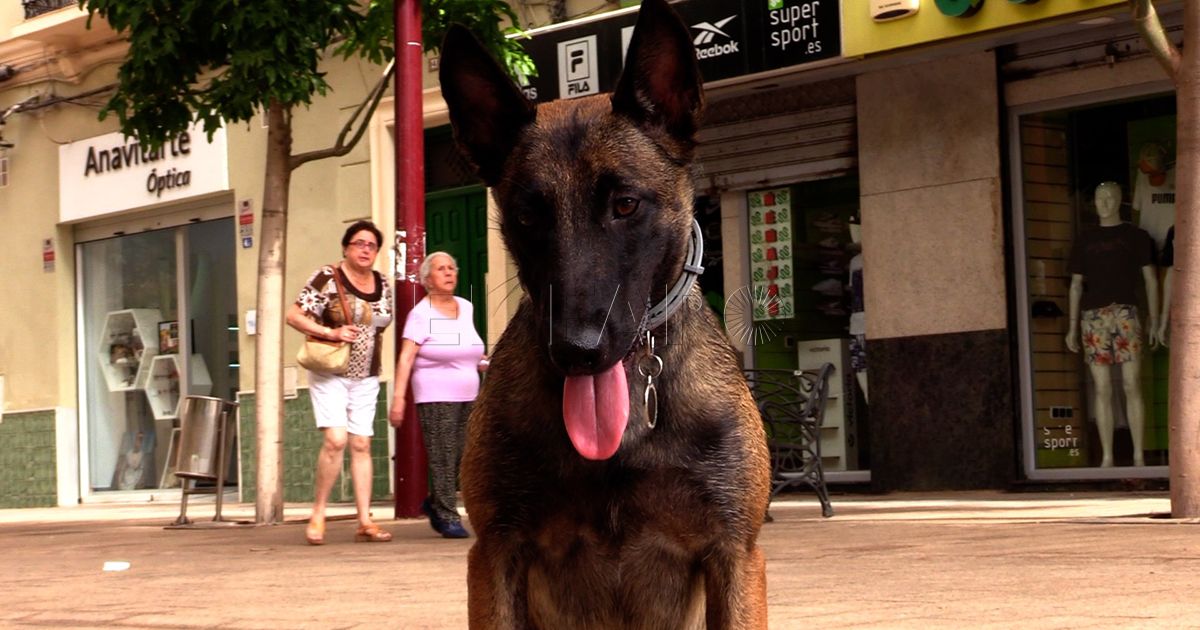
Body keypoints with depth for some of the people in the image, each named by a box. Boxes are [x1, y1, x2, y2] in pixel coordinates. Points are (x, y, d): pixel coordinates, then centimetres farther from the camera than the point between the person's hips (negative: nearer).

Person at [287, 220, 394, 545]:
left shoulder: (382, 284, 10)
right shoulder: (327, 278, -8)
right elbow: (293, 316, -11)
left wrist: (377, 361, 12)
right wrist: (330, 333, -21)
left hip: (366, 378, 5)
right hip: (330, 374, -5)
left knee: (362, 444, 3)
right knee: (336, 439, -18)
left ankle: (365, 522, 4)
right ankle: (318, 513, -5)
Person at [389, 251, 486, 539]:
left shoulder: (465, 308, 15)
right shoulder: (421, 314, -5)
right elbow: (406, 357, -12)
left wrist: (480, 363, 11)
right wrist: (398, 397, -21)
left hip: (468, 397, 6)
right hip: (436, 398, -6)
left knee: (465, 460, 4)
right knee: (442, 459, -9)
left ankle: (434, 504, 24)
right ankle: (447, 517, -2)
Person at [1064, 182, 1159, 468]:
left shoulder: (1136, 237, 11)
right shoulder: (1085, 240, 17)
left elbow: (1150, 279, 9)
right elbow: (1076, 284, 18)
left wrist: (1154, 321, 1)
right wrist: (1072, 327, 11)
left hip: (1125, 314, -2)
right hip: (1093, 317, 2)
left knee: (1132, 385, -7)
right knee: (1101, 388, -1)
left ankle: (1138, 455, -5)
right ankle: (1107, 457, 0)